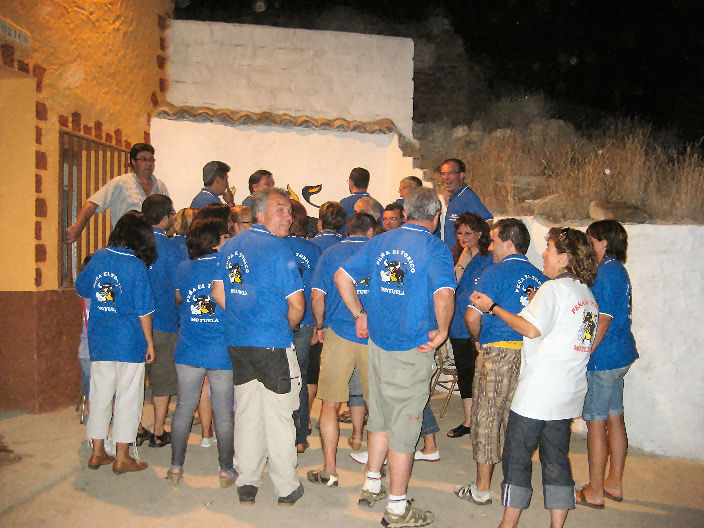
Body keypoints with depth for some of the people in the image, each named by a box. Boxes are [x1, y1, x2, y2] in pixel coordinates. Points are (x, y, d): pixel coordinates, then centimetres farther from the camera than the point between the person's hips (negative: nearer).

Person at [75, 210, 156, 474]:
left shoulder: (98, 257, 1)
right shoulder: (136, 266, -13)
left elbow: (82, 288, 16)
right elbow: (143, 311, -11)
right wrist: (149, 343, -3)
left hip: (99, 340, 5)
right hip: (129, 342, -5)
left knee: (100, 395, 14)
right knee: (127, 398, 5)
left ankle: (97, 453, 25)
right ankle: (121, 457, 12)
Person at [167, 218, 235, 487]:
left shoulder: (184, 267, 2)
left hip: (188, 351, 3)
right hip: (223, 352, -3)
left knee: (184, 407, 14)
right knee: (223, 412, 6)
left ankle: (176, 466, 21)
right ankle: (226, 469, 16)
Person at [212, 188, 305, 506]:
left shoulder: (230, 246, 9)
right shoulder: (278, 249, -12)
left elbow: (218, 293, 10)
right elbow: (297, 304, -14)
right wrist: (288, 327, 5)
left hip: (237, 342, 6)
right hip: (273, 344, -6)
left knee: (246, 412, 15)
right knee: (278, 415, 5)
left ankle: (247, 485, 24)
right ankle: (286, 488, 17)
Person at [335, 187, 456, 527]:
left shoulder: (380, 242, 5)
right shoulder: (435, 249, -12)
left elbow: (342, 276, 3)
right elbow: (443, 296, -28)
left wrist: (359, 314, 11)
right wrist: (441, 331, -12)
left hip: (378, 343, 6)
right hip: (414, 350, -5)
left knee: (380, 417, 21)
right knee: (404, 425, 5)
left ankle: (371, 486, 35)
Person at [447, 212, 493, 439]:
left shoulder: (490, 259, -4)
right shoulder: (455, 257, 8)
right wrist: (461, 265, -12)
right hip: (459, 327, 5)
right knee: (464, 374, 13)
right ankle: (468, 421, 26)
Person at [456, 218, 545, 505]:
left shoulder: (494, 273, -9)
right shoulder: (539, 277, 8)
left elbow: (472, 316, -14)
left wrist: (480, 339, 3)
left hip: (497, 352, -6)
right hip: (531, 354, 6)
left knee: (486, 418, 5)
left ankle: (482, 489, 15)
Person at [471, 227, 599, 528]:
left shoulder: (554, 288, -12)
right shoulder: (587, 294, 13)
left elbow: (531, 328, -19)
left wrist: (493, 308, -10)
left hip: (538, 389, -8)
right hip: (569, 391, 8)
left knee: (517, 456, 3)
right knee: (556, 459, 13)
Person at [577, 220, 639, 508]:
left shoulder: (607, 272, -17)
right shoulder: (618, 270, 12)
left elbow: (603, 321, -20)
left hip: (603, 358, -10)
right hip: (619, 355, 10)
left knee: (596, 423, -1)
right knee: (614, 419, 15)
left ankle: (595, 492, 9)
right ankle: (614, 483, 27)